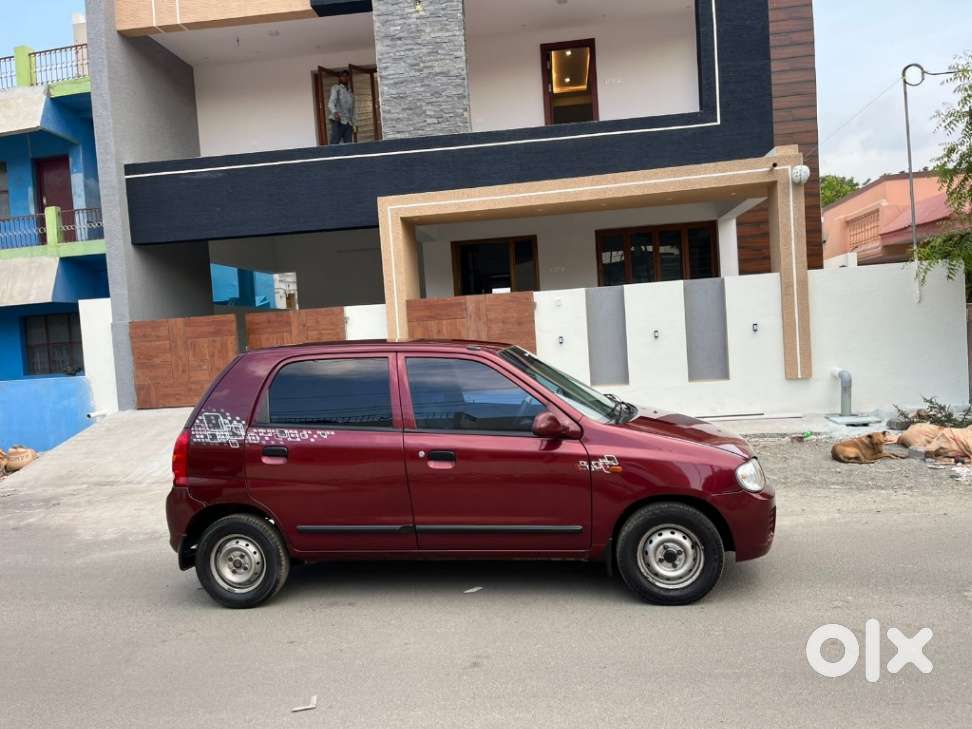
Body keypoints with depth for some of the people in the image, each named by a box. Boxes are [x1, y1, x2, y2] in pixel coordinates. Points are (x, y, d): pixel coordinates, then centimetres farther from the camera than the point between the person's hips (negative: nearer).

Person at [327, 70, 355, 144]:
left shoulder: (350, 92, 24)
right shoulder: (336, 88, 6)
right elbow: (331, 102, -8)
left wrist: (353, 125, 15)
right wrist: (335, 112, -30)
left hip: (348, 122, 6)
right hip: (338, 121, -6)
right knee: (334, 144, -13)